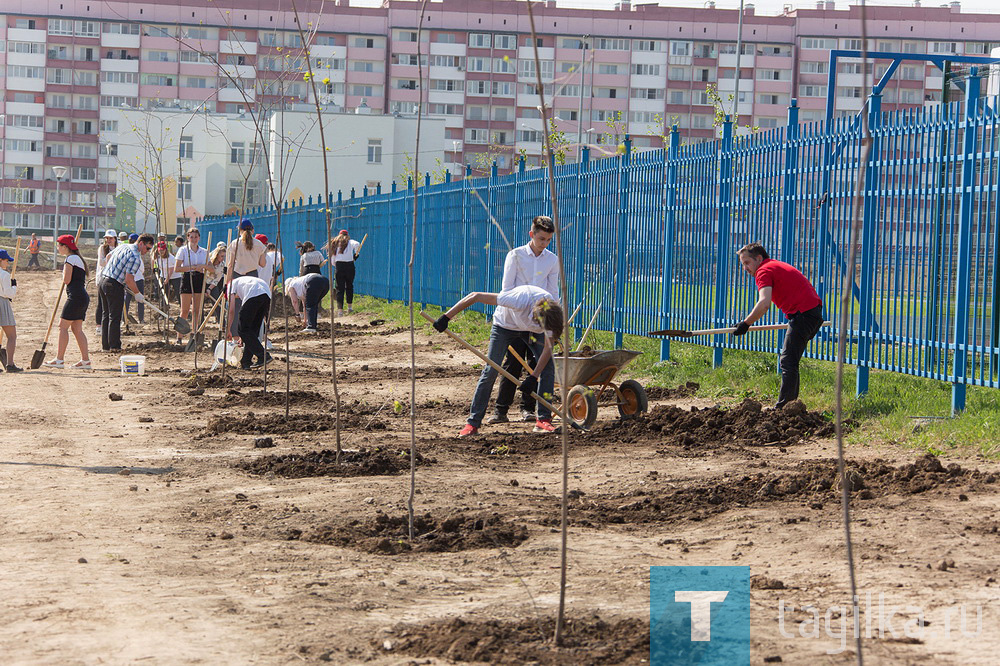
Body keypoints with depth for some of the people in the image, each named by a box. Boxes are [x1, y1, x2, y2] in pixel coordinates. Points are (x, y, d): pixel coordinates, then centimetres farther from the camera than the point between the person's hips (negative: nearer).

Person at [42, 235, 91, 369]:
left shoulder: (70, 259, -10)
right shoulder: (78, 258, 20)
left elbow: (66, 280, -15)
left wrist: (64, 274, 4)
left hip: (75, 297, -10)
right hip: (83, 297, 10)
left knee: (63, 326, -5)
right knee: (77, 329, 10)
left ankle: (59, 359, -6)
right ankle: (85, 360, 6)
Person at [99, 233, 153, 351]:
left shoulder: (123, 246, 13)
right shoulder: (135, 257, -15)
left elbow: (108, 256, 31)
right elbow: (129, 279, -20)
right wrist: (137, 294, -6)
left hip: (103, 280, 9)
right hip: (114, 285, -9)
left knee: (106, 315, 15)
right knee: (115, 317, -1)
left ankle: (105, 345, 20)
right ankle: (114, 346, 1)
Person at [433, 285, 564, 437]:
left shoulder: (554, 314, -34)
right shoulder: (519, 301, -45)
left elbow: (548, 349, -20)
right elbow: (475, 296, -38)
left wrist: (534, 377, -27)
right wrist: (446, 317, -34)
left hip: (532, 330, 3)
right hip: (505, 325, -3)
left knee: (548, 366, -13)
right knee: (491, 370, -12)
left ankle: (543, 420, -6)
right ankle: (472, 423, -6)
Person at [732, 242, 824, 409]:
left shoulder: (764, 271, -7)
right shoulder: (777, 266, 24)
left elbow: (764, 303, -23)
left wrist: (746, 324, -16)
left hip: (804, 314, -10)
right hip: (814, 312, 10)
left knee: (788, 362, -10)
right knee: (788, 361, 17)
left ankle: (783, 407, -14)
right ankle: (791, 402, 19)